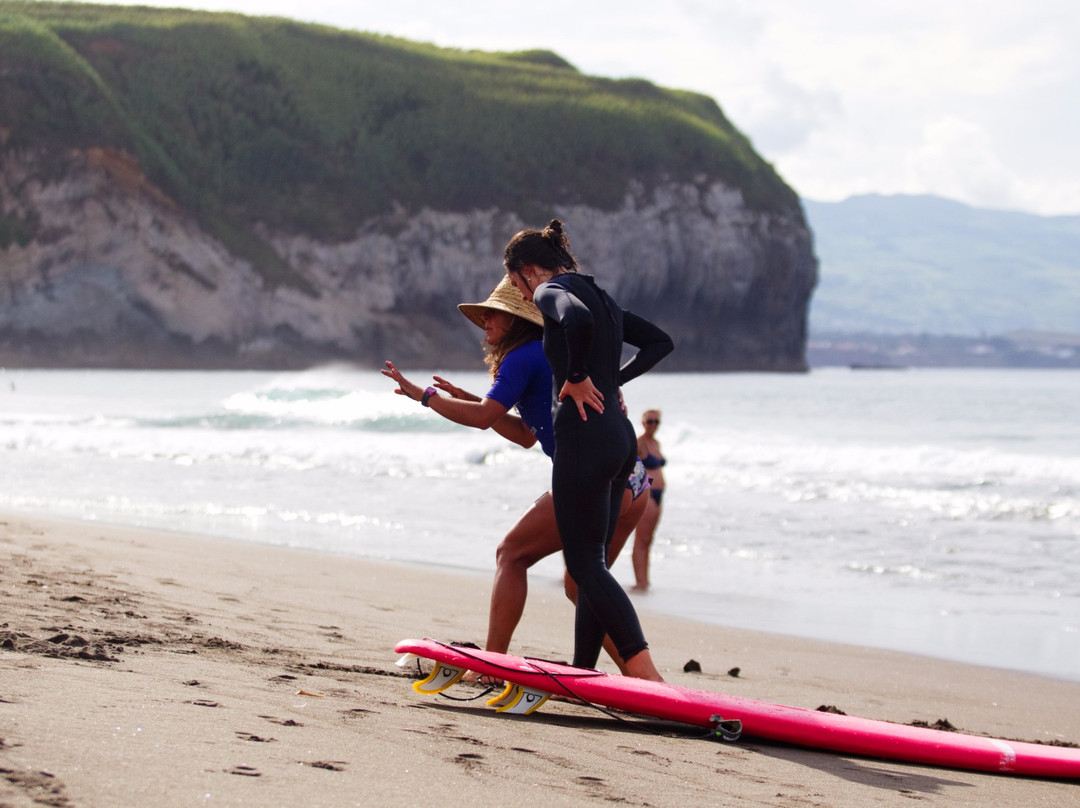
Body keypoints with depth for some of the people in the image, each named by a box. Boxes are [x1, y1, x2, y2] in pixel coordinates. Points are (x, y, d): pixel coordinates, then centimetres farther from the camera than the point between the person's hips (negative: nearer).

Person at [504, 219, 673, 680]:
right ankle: (583, 673, 16)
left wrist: (578, 378, -16)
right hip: (620, 437, 9)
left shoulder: (551, 291, -6)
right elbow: (661, 341, 29)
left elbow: (577, 320, -30)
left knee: (585, 563, -10)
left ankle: (643, 670, -22)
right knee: (592, 562, 13)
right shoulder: (601, 298, 21)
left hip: (583, 436, -9)